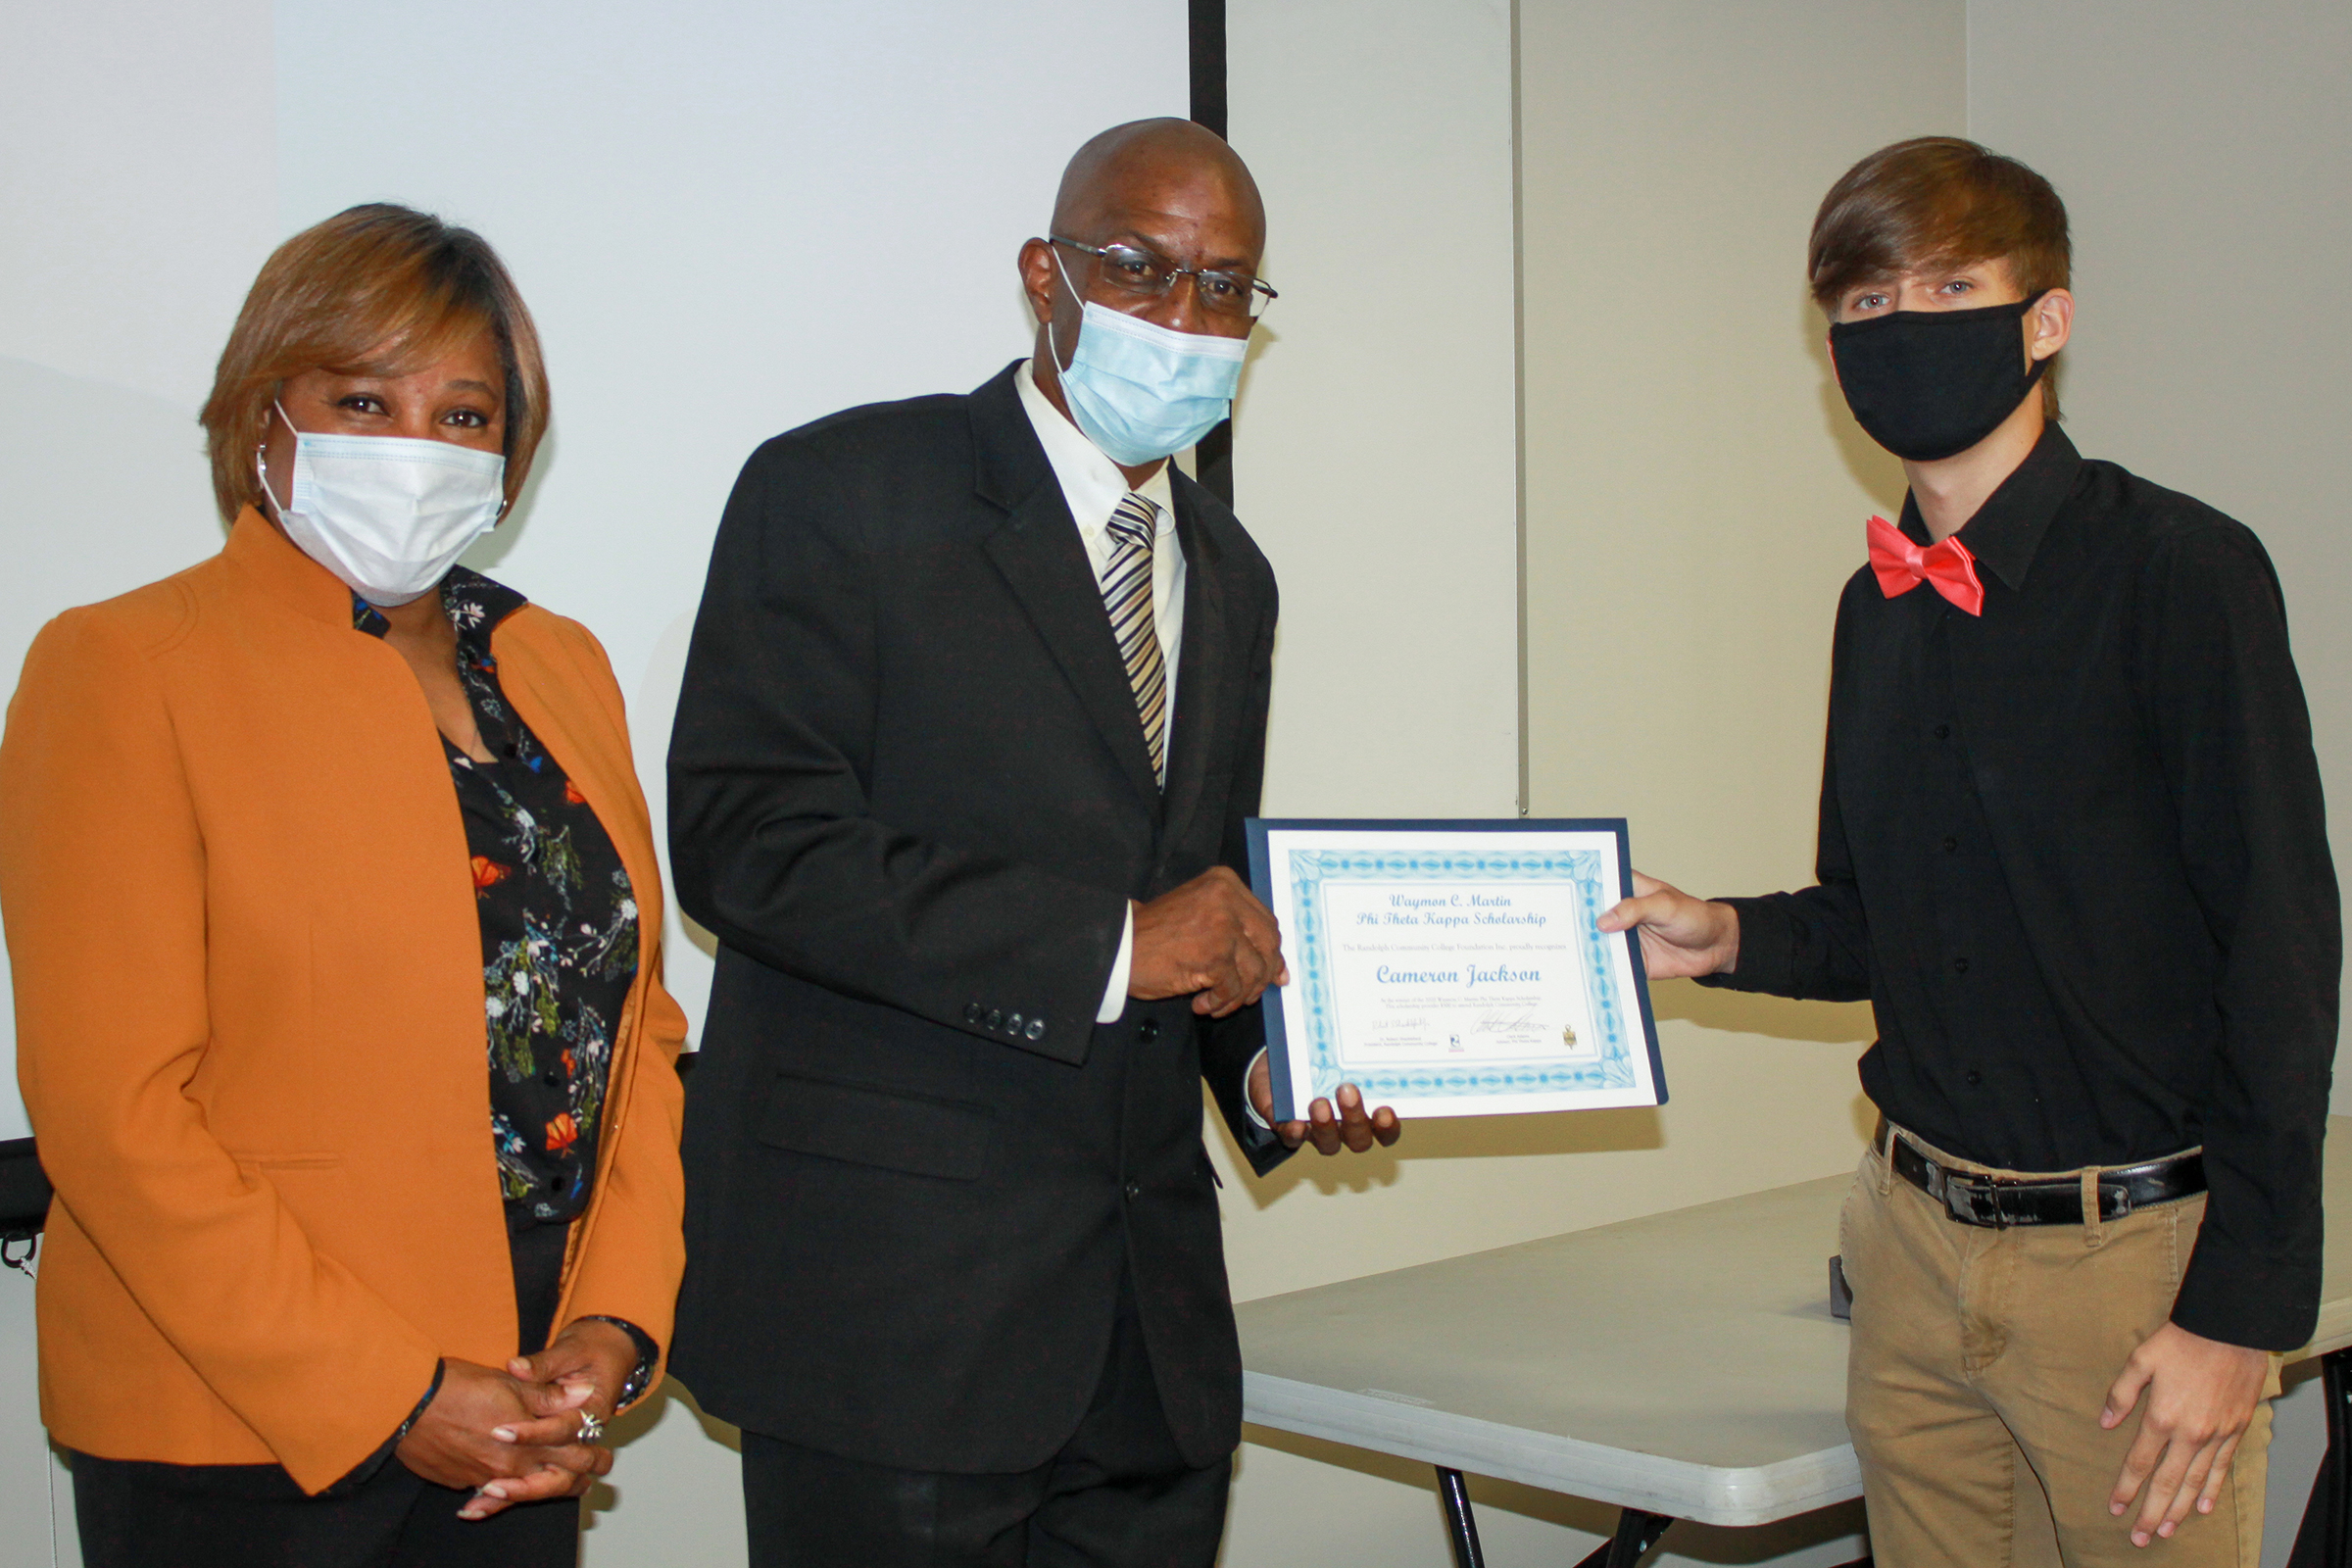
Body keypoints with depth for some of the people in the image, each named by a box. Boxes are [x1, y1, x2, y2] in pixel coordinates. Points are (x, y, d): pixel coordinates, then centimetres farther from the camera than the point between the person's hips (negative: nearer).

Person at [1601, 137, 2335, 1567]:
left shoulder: (2178, 572, -10)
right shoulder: (1881, 608, 9)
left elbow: (2282, 949, -11)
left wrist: (2241, 1307, -14)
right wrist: (1732, 938, -1)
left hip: (2136, 1255, -5)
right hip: (1919, 1247, 6)